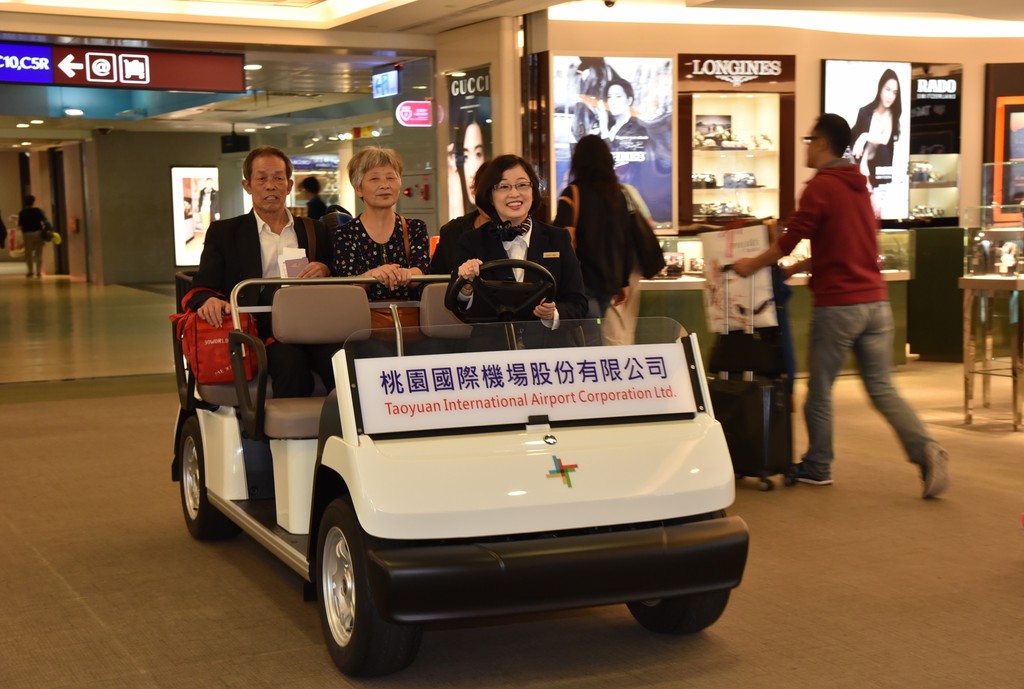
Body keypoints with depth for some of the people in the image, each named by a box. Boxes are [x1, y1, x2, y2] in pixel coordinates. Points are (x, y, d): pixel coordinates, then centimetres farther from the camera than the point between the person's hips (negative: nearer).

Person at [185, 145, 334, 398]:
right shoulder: (223, 232, 17)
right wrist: (209, 301, -17)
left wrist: (326, 271, -2)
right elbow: (201, 290, 8)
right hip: (259, 330, -2)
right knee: (291, 363, -36)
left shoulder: (316, 232, 23)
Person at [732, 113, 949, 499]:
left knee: (820, 390, 8)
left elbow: (790, 240, -8)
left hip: (838, 304, -7)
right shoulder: (858, 186, 16)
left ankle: (817, 467, 18)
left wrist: (753, 265, 7)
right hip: (875, 300, 7)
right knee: (882, 388, 7)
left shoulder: (821, 186, -9)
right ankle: (926, 450, -10)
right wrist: (797, 268, 28)